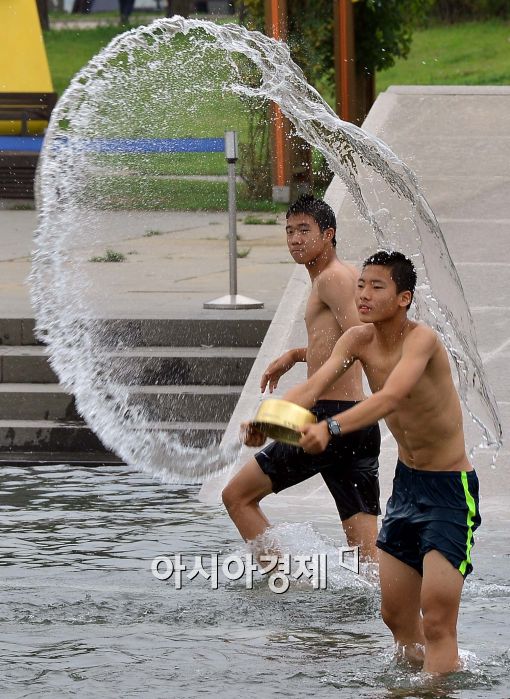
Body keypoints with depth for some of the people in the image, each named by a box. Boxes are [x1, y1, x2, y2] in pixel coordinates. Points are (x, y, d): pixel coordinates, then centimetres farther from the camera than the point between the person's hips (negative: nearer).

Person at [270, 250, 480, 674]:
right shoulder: (359, 340, -3)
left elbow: (390, 397, -41)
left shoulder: (421, 339, -24)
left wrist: (332, 427, -56)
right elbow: (313, 387, -17)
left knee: (437, 623, -13)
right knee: (396, 616, 13)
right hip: (406, 480, 8)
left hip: (450, 488, -8)